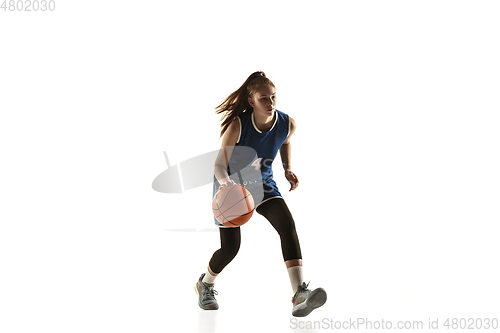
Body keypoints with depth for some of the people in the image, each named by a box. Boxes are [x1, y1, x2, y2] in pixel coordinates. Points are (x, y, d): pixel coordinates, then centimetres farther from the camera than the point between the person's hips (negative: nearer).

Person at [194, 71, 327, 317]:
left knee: (287, 224, -24)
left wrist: (288, 168, -4)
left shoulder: (287, 124, -16)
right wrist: (226, 183, -49)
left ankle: (299, 295, -32)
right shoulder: (238, 125, -28)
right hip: (230, 186, -3)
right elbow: (220, 165, -27)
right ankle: (205, 284, 30)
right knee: (230, 248, -5)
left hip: (262, 184, 3)